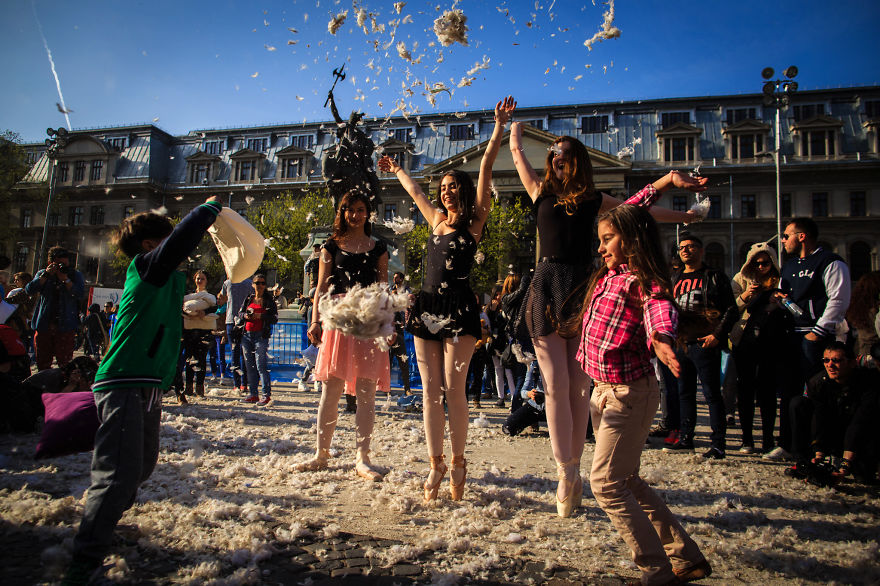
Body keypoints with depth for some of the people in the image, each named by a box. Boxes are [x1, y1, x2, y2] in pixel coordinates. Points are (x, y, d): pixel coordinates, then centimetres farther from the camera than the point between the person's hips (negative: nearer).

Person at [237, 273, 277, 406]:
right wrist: (245, 316, -4)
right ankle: (253, 394, 14)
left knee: (261, 365, -11)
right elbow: (239, 313, 18)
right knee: (250, 365, 7)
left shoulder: (269, 300, 2)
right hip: (247, 335, 5)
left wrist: (260, 316, -17)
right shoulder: (248, 299, 15)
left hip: (261, 336, -5)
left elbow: (274, 319, -3)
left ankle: (267, 395, -6)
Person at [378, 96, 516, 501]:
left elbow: (485, 169, -3)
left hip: (458, 307, -6)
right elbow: (414, 190, 35)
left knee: (454, 389, -8)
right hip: (427, 306, 6)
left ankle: (458, 462, 8)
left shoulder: (473, 220, 3)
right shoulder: (436, 219, 18)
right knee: (430, 390, 3)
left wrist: (499, 126, -7)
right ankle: (436, 464, 11)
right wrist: (395, 170, 50)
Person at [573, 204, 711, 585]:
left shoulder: (642, 281, -15)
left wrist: (661, 338, -58)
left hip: (630, 395, -9)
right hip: (605, 392, 9)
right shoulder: (608, 275, 8)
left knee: (605, 482, -8)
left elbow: (659, 307, -39)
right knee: (626, 481, 16)